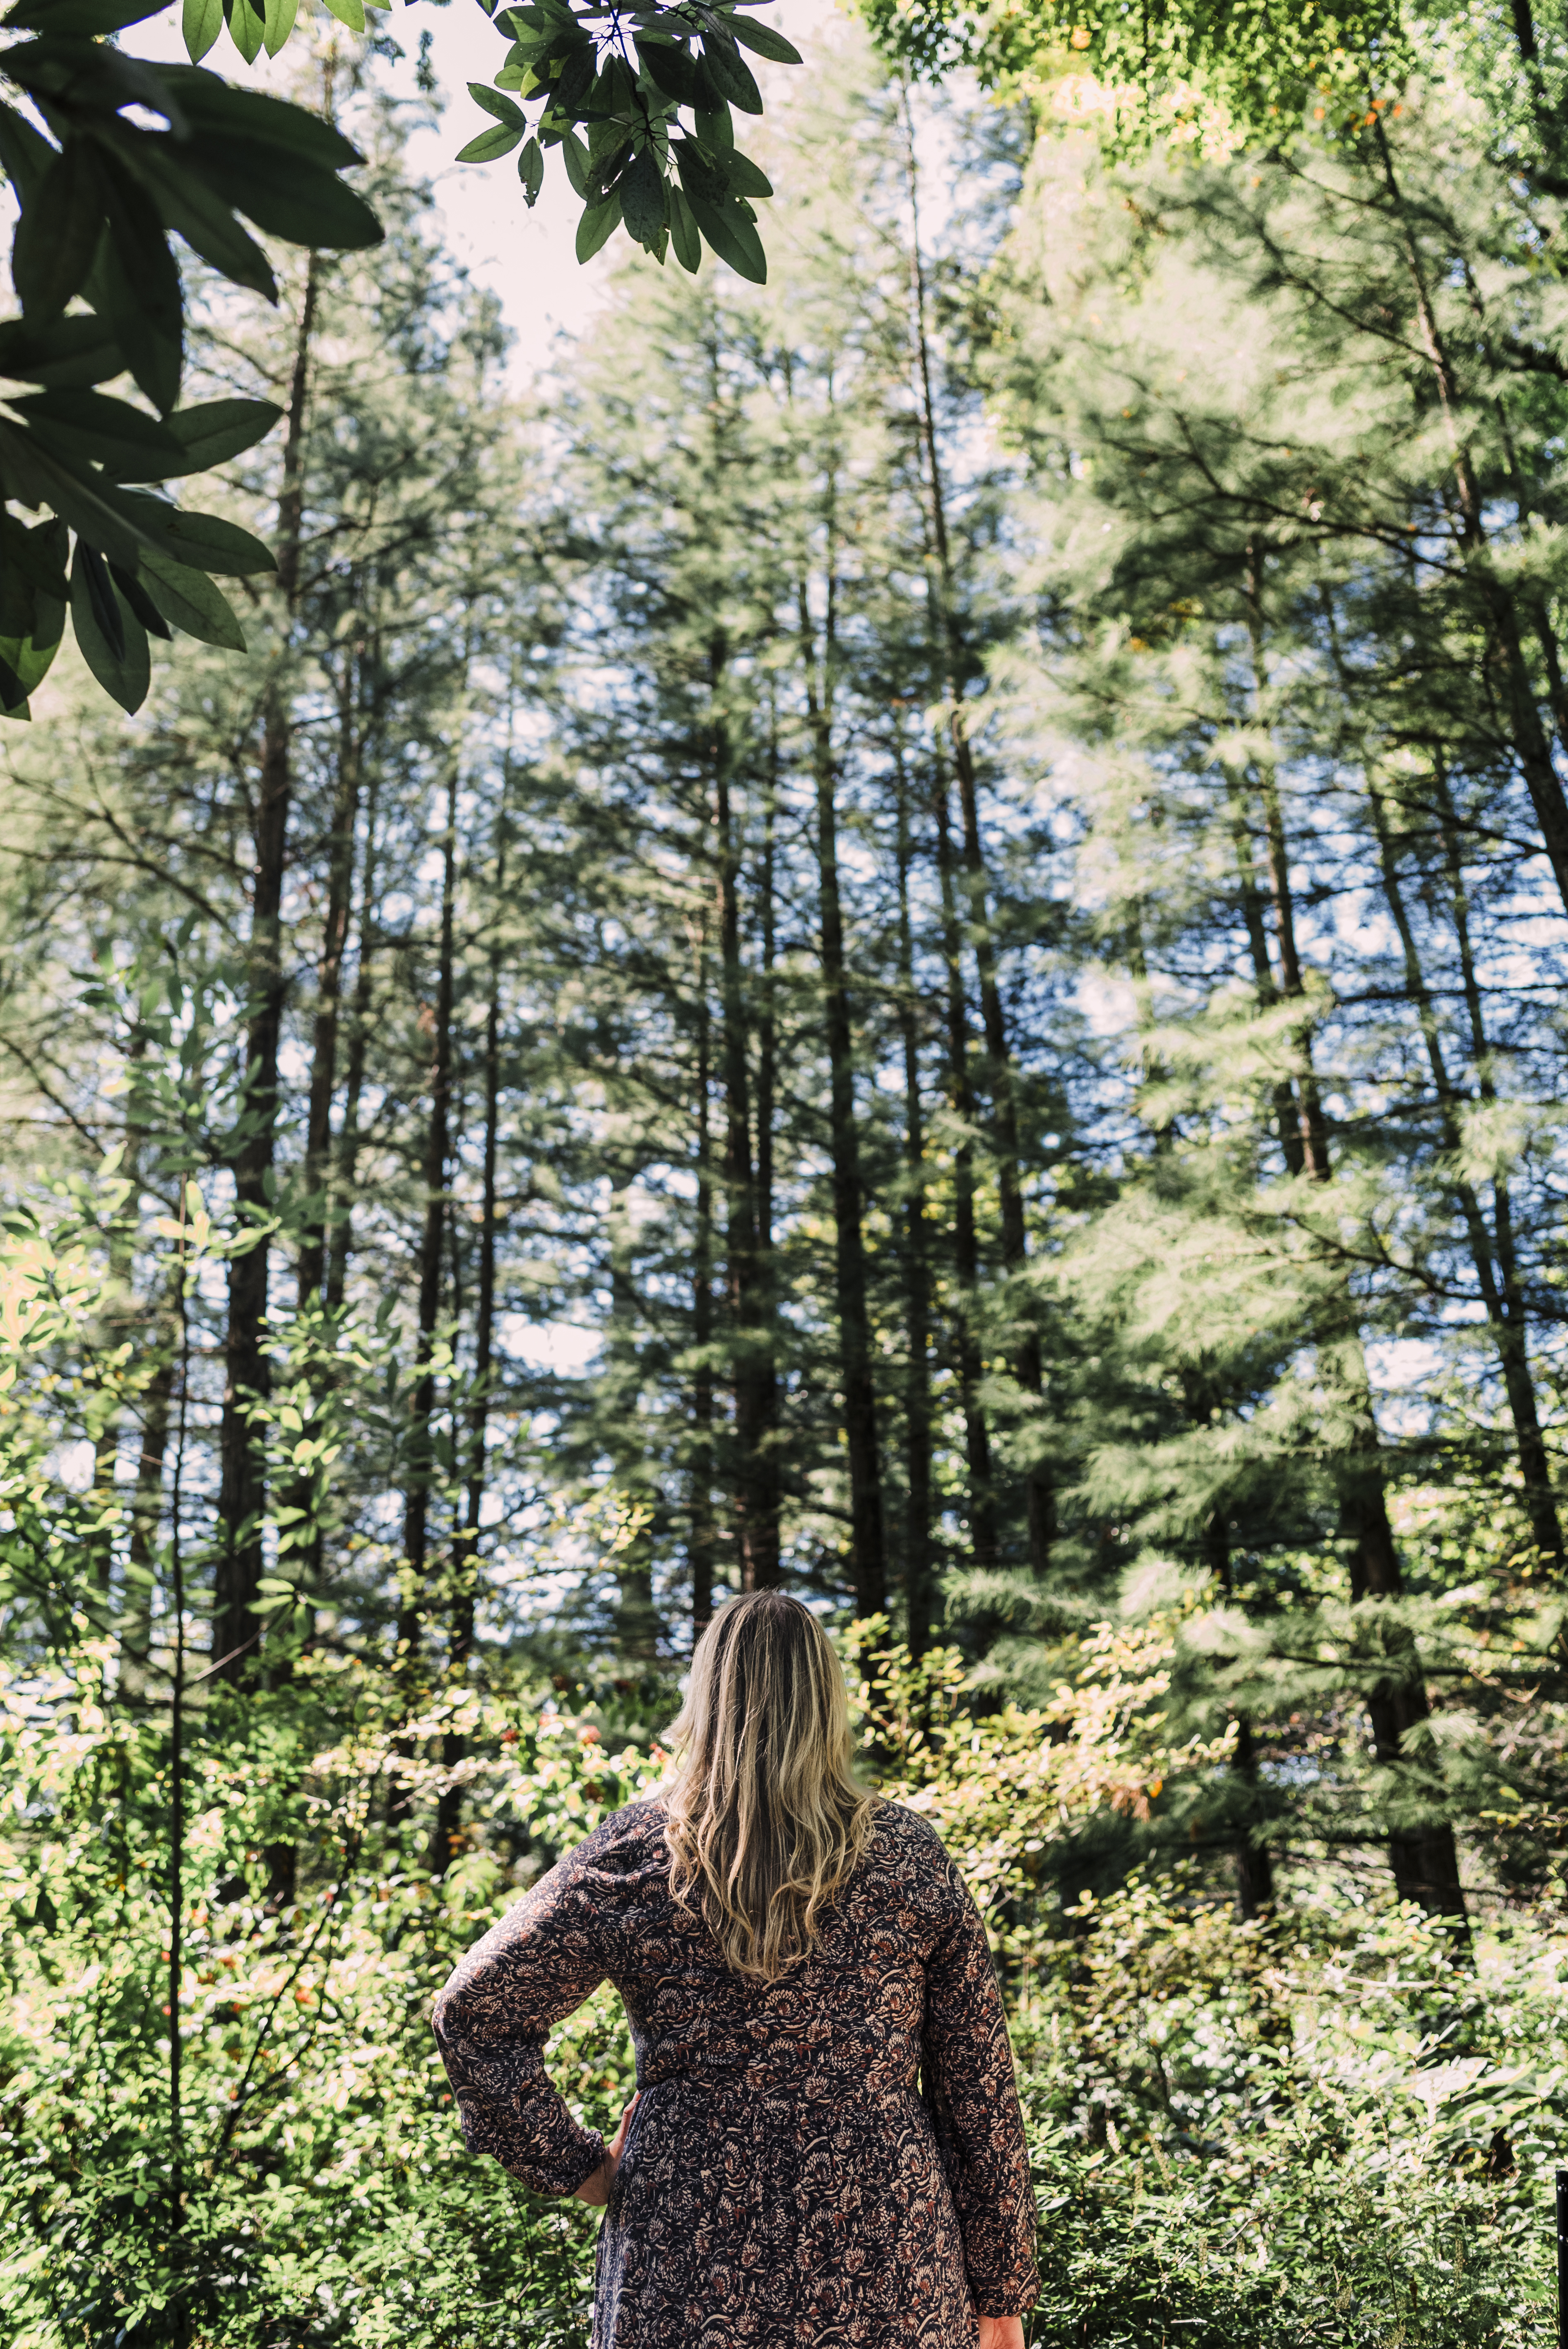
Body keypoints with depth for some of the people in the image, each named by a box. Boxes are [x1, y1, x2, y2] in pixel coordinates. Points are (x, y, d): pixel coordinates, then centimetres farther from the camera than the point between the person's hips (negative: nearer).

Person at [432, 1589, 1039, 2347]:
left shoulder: (633, 1856, -7)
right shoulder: (909, 1857, -6)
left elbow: (473, 2011, -7)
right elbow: (979, 2089, -2)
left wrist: (576, 2166, 0)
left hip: (688, 2264, 0)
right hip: (886, 2272, 1)